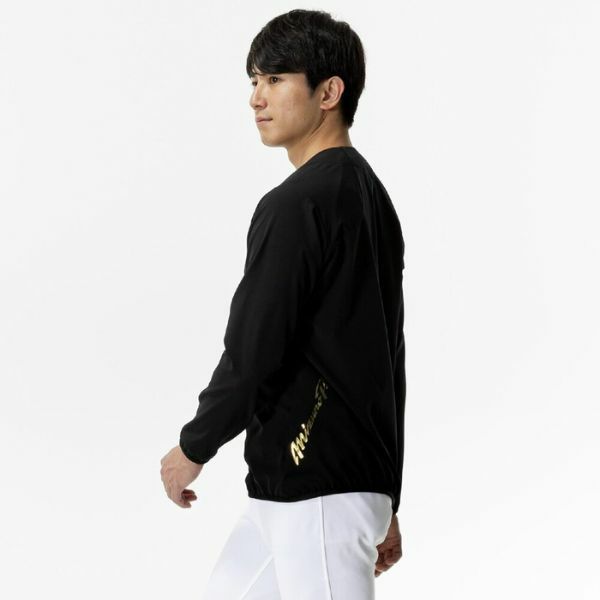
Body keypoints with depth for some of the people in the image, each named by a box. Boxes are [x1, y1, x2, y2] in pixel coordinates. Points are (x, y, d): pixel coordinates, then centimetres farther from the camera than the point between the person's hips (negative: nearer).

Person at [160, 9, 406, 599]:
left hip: (317, 491, -10)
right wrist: (385, 500, 22)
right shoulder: (371, 197, 14)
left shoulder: (295, 204, -16)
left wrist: (193, 446, -1)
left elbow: (253, 350, -17)